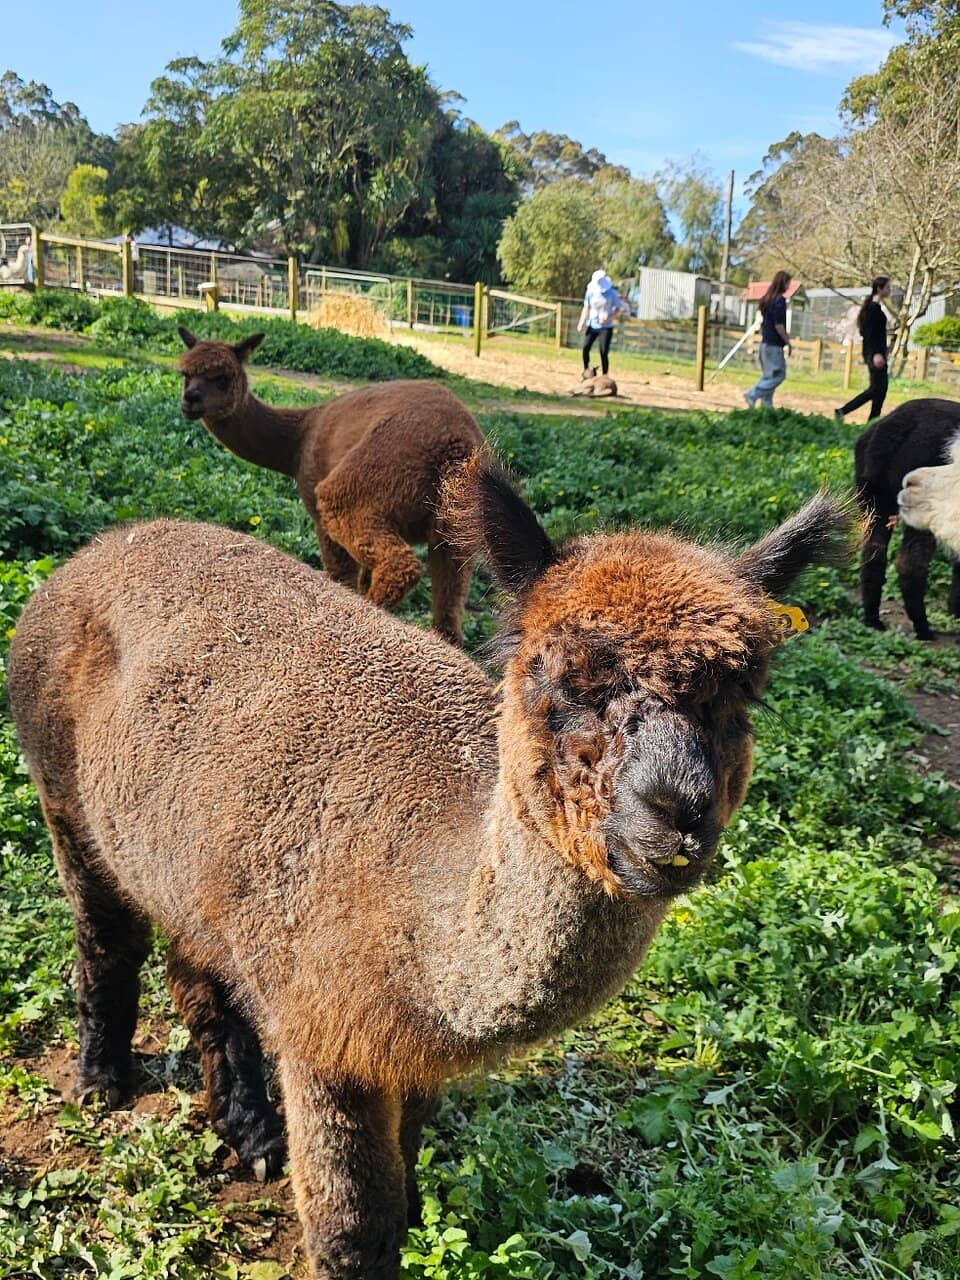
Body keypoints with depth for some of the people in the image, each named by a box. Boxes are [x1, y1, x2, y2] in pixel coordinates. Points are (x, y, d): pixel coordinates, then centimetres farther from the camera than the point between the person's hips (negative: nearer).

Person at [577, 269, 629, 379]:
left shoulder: (612, 293, -5)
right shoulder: (590, 292, 1)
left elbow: (618, 308, 1)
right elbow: (586, 308, 6)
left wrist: (609, 319, -14)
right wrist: (582, 322, -5)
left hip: (606, 327, -2)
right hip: (592, 325, 2)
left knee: (604, 352, -8)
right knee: (585, 347, -12)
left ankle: (605, 376, 2)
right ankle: (586, 370, 11)